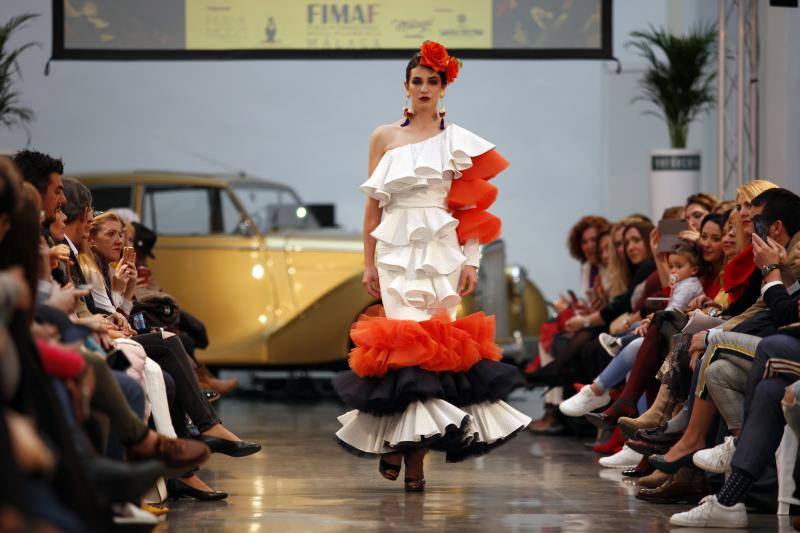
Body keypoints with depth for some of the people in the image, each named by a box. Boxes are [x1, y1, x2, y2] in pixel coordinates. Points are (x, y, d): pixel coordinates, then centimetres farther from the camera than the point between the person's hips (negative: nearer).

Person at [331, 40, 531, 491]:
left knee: (434, 338, -8)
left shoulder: (459, 141, 9)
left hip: (441, 250, 0)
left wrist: (472, 262, -4)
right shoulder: (385, 137, 11)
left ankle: (404, 442, -4)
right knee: (406, 336, -11)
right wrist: (369, 263, 5)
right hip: (396, 249, 0)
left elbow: (472, 206, 5)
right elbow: (373, 204, 11)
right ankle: (412, 454, -5)